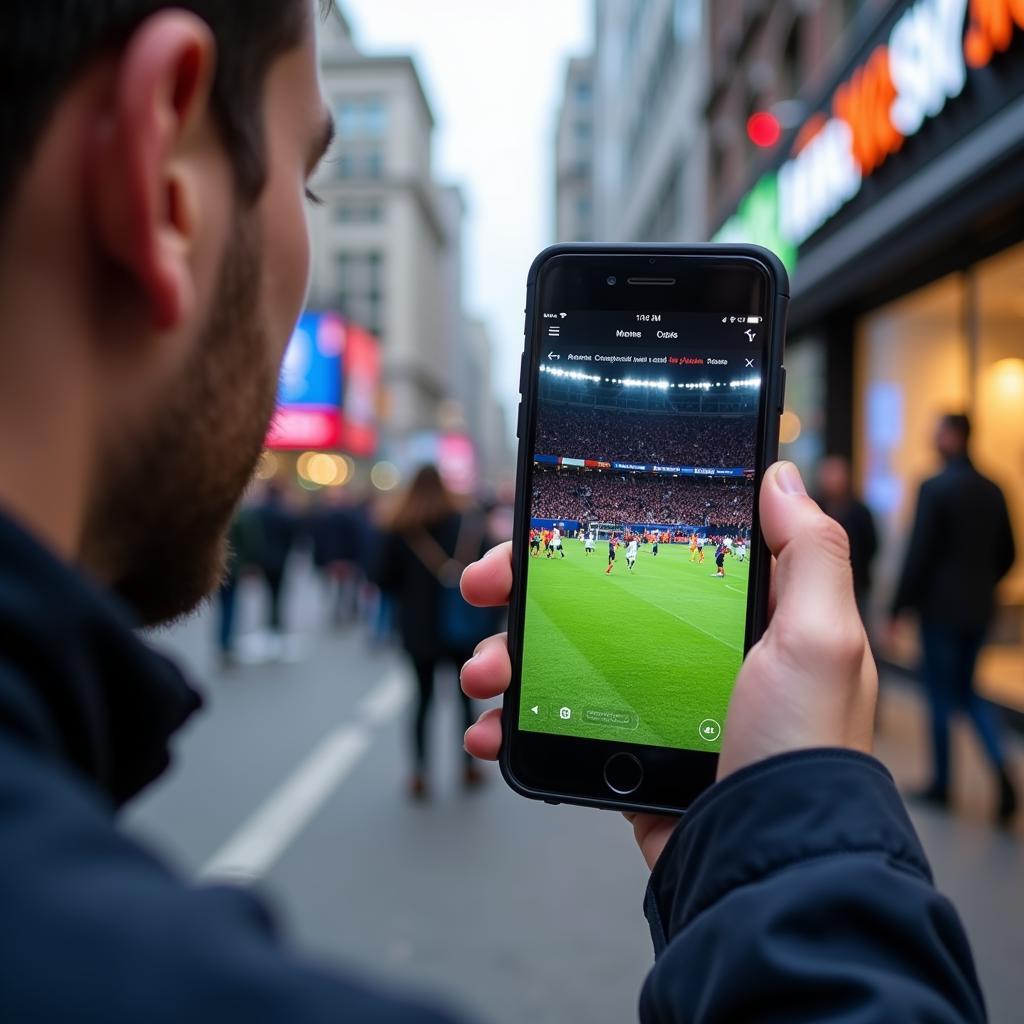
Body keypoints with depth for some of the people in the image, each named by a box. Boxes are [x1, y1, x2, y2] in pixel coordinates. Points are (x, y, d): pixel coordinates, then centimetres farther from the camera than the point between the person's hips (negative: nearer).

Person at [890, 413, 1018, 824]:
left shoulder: (935, 488, -14)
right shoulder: (993, 490, 5)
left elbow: (918, 555, -16)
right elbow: (1006, 556, 9)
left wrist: (898, 609, -9)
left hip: (940, 608, -6)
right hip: (979, 610, 6)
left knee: (941, 695, 7)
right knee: (967, 690, 19)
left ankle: (941, 783, 18)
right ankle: (1001, 771, 2)